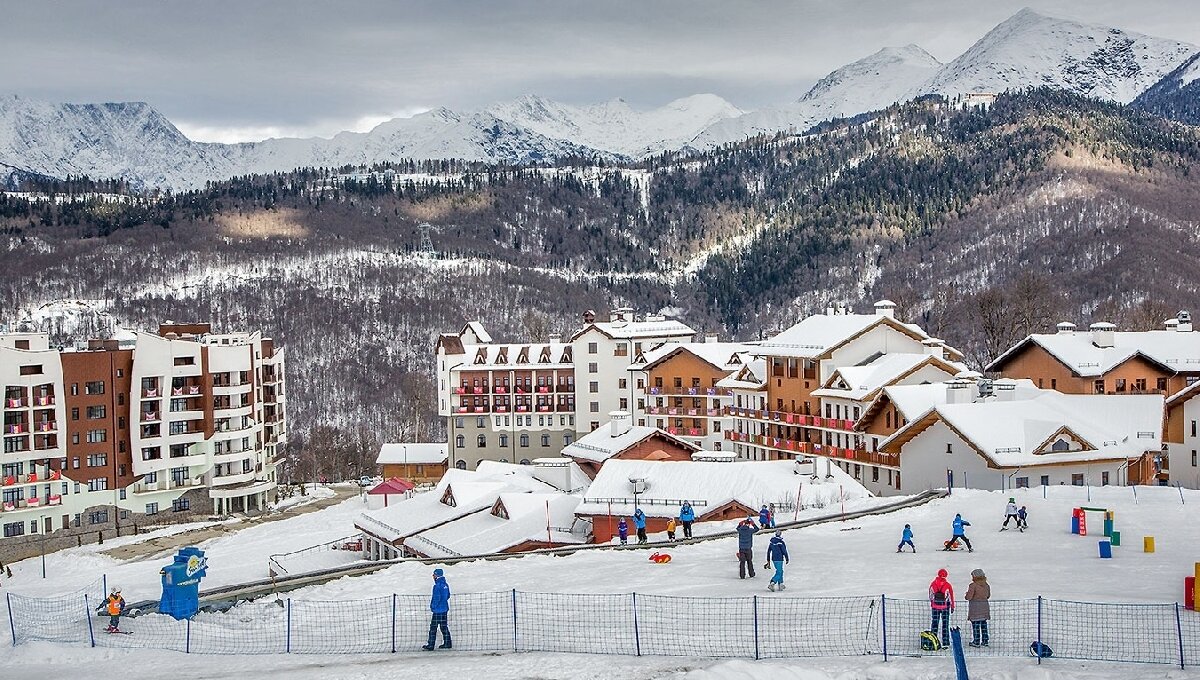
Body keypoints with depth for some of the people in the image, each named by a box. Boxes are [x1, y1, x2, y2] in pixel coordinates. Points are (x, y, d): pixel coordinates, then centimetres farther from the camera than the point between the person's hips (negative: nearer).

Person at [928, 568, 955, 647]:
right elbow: (951, 596, -3)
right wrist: (952, 607, 8)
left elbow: (930, 596, 7)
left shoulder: (933, 584, -2)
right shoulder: (948, 585, -10)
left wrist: (931, 604, 20)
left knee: (934, 623, 12)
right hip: (945, 607, -2)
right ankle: (945, 642, 4)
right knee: (945, 624, 5)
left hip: (935, 606, 2)